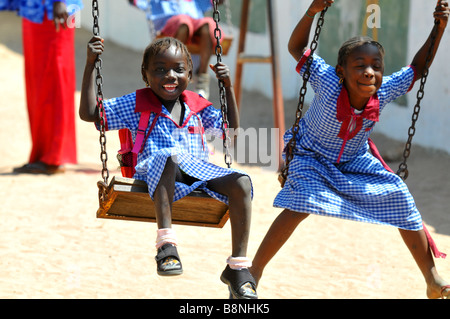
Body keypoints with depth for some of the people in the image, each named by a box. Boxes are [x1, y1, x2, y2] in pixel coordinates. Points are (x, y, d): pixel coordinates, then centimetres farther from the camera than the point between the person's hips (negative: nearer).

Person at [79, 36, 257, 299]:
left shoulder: (198, 106, 22)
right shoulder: (137, 104, 11)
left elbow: (232, 129, 29)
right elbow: (88, 113, 6)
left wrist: (228, 87, 21)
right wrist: (90, 65, 2)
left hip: (199, 173, 4)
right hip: (156, 175, -4)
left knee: (241, 183, -25)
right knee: (170, 156, -41)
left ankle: (238, 266, -21)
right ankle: (166, 243, -44)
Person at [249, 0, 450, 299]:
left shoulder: (384, 91, -21)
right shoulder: (328, 83, -30)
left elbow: (417, 68, -7)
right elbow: (297, 48, -26)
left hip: (356, 164, 5)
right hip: (312, 159, -4)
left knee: (401, 199, -3)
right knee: (302, 203, -30)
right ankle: (254, 272, -18)